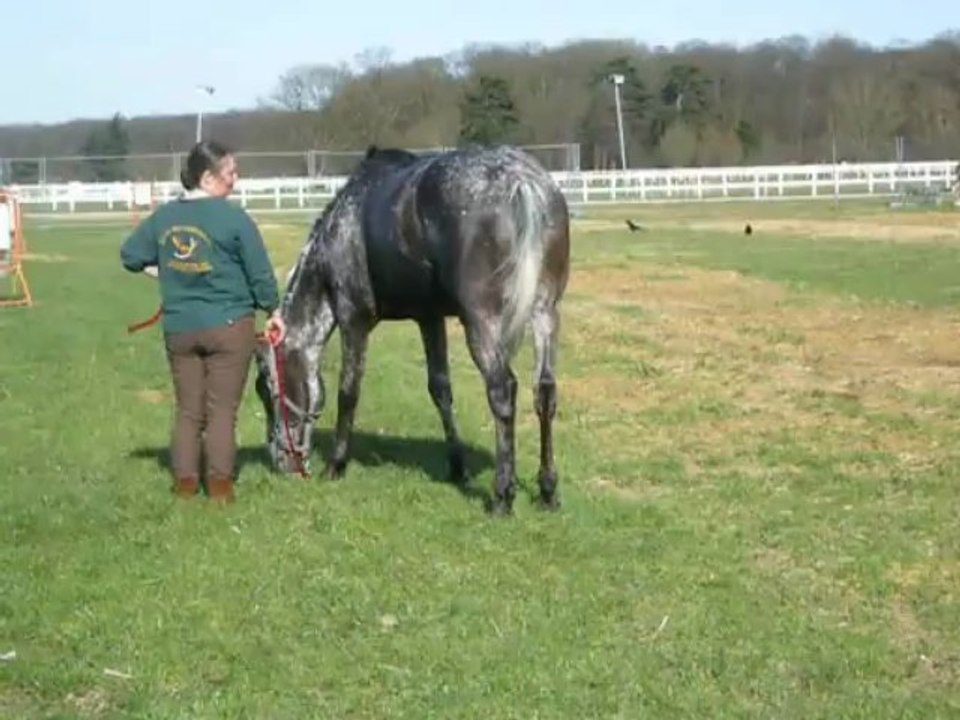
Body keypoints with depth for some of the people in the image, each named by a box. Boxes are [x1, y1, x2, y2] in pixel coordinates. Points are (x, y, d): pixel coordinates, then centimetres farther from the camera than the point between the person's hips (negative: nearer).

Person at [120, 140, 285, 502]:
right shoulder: (234, 218, -13)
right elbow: (260, 272, -7)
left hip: (179, 328, 4)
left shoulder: (163, 216, 2)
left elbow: (130, 255, 12)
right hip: (229, 325, -4)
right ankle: (220, 484, 5)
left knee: (187, 410, 13)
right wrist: (274, 312, 6)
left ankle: (185, 482, 14)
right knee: (222, 410, 4)